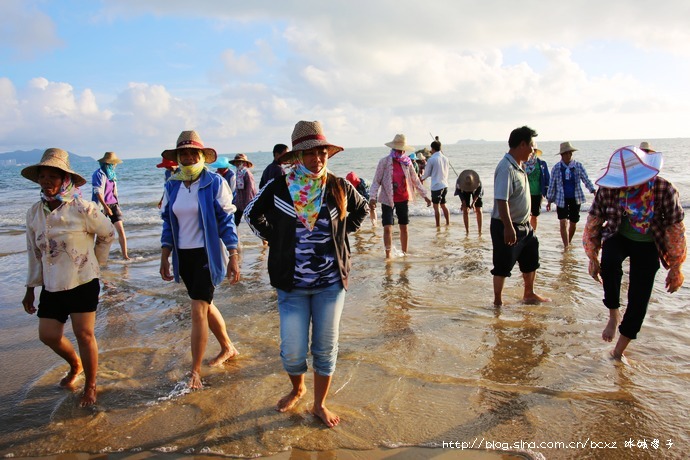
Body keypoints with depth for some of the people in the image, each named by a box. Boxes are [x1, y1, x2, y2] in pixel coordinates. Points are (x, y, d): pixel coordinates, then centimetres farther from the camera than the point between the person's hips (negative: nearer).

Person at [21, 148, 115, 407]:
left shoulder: (82, 209, -13)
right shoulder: (34, 214, 3)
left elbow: (108, 234, 1)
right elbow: (34, 253, 10)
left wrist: (96, 262, 6)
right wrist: (30, 289, 13)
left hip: (83, 283, -5)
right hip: (52, 286, 5)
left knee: (84, 334, 0)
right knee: (48, 334, 6)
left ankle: (90, 386, 20)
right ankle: (75, 365, 37)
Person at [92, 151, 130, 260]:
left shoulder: (112, 174, 13)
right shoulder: (99, 174, -9)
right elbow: (98, 192, -16)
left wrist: (118, 206, 17)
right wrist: (105, 207, -22)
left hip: (113, 204, 6)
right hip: (101, 206, -6)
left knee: (121, 230, -3)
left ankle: (125, 255, -1)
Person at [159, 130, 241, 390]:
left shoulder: (215, 183, -9)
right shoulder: (172, 186, 6)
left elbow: (226, 221, -9)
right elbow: (168, 222, 12)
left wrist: (233, 257, -12)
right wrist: (165, 257, 8)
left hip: (208, 254, -6)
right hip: (183, 256, 6)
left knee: (198, 311, -7)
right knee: (205, 305, 18)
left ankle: (195, 372, 5)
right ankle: (228, 348, 38)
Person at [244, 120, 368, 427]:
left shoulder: (339, 187, -3)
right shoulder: (278, 189, -7)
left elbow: (360, 210, 18)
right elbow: (252, 214, 11)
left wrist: (341, 233, 6)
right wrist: (274, 240, 2)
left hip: (331, 283, 1)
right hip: (292, 285, -1)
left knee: (326, 348, 10)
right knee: (292, 351, 3)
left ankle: (320, 404, 32)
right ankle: (297, 389, 37)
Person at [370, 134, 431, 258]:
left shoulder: (407, 162, 3)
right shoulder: (384, 162, -8)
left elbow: (415, 180, 12)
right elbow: (376, 181, -8)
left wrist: (425, 195, 12)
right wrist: (373, 197, -19)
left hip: (403, 199, 4)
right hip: (387, 200, -4)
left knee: (404, 228, 13)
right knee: (387, 228, -10)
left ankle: (404, 253, 28)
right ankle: (388, 255, 1)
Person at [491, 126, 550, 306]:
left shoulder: (518, 167, 9)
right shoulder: (506, 168, -22)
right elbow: (501, 200, -29)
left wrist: (525, 222, 22)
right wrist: (508, 228, -31)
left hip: (523, 226, 10)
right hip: (506, 227, -10)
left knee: (531, 260, 21)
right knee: (503, 266, 4)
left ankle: (529, 294, 39)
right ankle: (498, 301, 19)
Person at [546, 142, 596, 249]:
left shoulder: (578, 166, -1)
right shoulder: (556, 168, -3)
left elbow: (586, 180, -3)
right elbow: (552, 185, 2)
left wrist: (593, 191, -19)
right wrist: (549, 201, 4)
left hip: (575, 199, 2)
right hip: (561, 199, -1)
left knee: (573, 223, 11)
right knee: (563, 223, -11)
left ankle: (569, 242, 34)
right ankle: (566, 246, -8)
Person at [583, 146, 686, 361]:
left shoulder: (664, 190, -23)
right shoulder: (608, 189, -20)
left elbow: (676, 230, -12)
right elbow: (593, 222, -8)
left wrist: (675, 268, -7)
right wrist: (593, 258, -4)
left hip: (647, 246, 0)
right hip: (618, 237, 0)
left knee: (638, 301, -2)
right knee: (610, 262, -36)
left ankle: (619, 351, 19)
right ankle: (613, 314, -11)